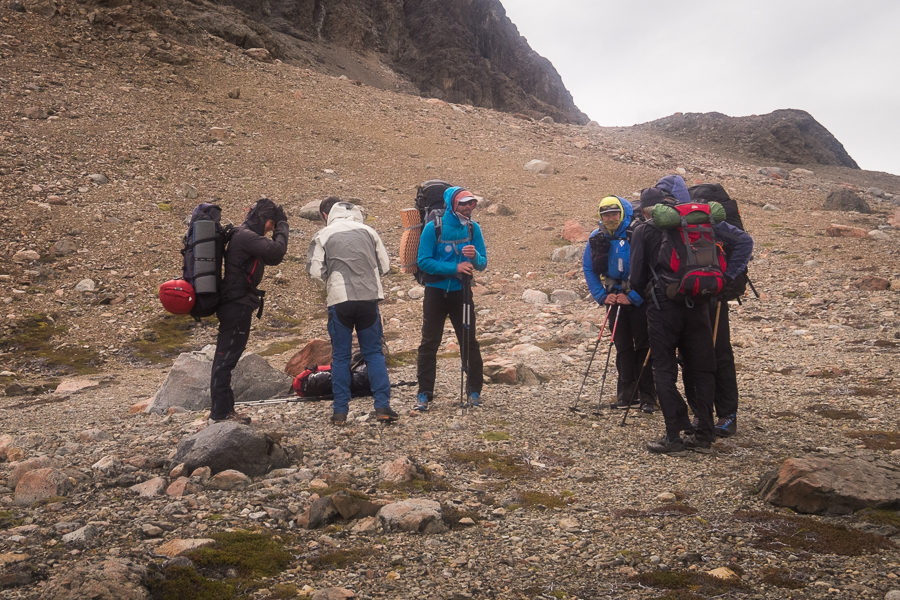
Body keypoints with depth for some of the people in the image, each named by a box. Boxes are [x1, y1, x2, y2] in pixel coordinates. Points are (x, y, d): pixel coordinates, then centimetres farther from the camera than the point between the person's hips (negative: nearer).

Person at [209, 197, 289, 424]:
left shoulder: (244, 236, 18)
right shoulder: (244, 235, -14)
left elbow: (273, 258, 21)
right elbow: (276, 251, -26)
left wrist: (281, 228, 11)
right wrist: (282, 227, -10)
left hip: (235, 305, 11)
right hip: (237, 305, -11)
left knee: (225, 358, 14)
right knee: (226, 357, -7)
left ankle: (224, 409, 21)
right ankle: (220, 412, -4)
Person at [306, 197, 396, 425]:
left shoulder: (323, 235, 1)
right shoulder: (367, 230, 10)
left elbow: (315, 271, -5)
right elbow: (385, 265, 9)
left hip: (339, 300, -2)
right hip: (369, 297, 2)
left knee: (340, 356, 8)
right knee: (374, 352, 9)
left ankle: (340, 410, 10)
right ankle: (383, 406, 3)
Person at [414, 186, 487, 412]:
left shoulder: (473, 228, 0)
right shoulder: (433, 228, -10)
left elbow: (483, 263, 2)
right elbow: (423, 261, -15)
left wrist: (475, 256, -22)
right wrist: (455, 268, -23)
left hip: (462, 293, 2)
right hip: (436, 292, -2)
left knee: (469, 342, 4)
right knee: (429, 344, 1)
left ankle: (474, 392, 15)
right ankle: (424, 395, 6)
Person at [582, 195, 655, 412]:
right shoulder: (596, 238, 0)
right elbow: (588, 269, 9)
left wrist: (634, 296, -17)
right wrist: (602, 295, -1)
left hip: (638, 298, -4)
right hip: (614, 297, 4)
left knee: (643, 345, -3)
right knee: (623, 346, 9)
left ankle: (647, 394, 2)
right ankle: (625, 391, 18)